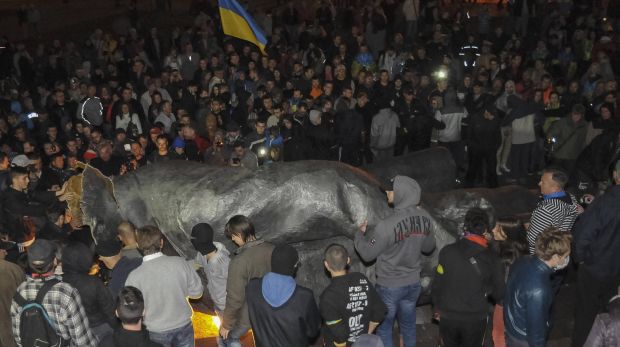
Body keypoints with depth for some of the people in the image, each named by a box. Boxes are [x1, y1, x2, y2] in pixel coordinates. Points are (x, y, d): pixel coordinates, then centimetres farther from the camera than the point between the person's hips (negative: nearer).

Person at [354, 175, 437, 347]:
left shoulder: (387, 225, -29)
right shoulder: (425, 218, -10)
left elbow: (367, 254, -16)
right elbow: (428, 248, 6)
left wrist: (360, 234, 1)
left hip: (389, 286, -5)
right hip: (413, 283, 5)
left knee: (384, 328, 15)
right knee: (408, 325, 22)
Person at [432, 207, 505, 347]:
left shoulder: (448, 251, -14)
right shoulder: (492, 259, -13)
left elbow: (437, 284, -7)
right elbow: (499, 293, -3)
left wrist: (437, 307, 10)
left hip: (448, 316, 0)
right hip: (476, 319, 0)